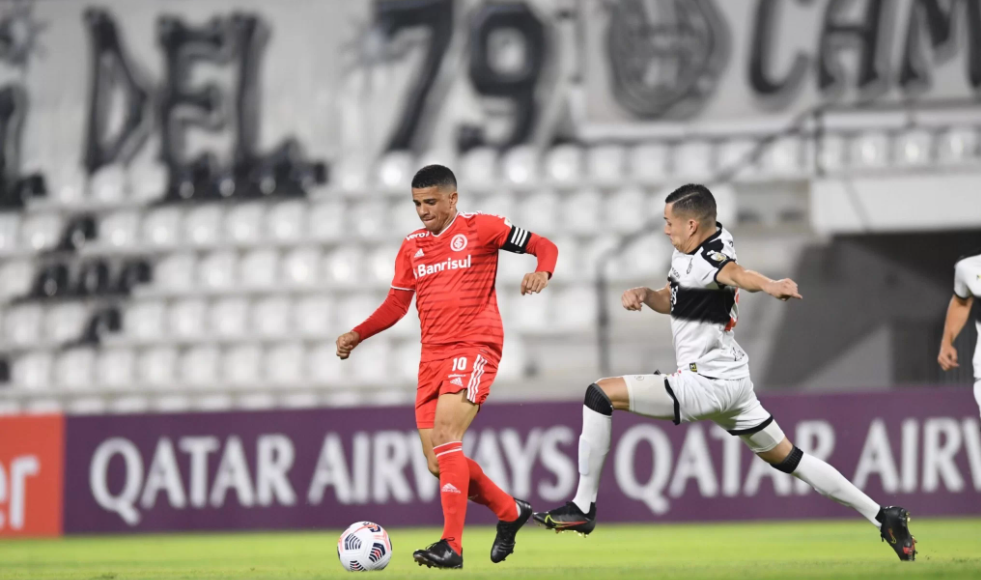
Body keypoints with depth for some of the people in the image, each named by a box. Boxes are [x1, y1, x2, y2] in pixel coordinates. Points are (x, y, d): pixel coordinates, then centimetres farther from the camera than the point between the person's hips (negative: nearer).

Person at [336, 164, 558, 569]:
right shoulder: (411, 247, 14)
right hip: (433, 356, 7)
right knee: (438, 464, 4)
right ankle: (509, 511, 27)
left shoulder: (480, 229, -1)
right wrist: (357, 335, 5)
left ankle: (452, 546, -28)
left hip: (474, 347, -7)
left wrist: (541, 273, -21)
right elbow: (396, 305, 19)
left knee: (445, 435, -25)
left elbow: (543, 246, 1)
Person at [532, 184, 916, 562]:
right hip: (733, 381, 10)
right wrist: (644, 295, -1)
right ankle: (883, 518, 20)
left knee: (601, 394, -13)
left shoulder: (706, 260, -22)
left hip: (707, 385, -10)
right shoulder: (686, 252, 7)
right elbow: (669, 301, 21)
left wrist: (770, 286, -69)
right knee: (787, 458, 19)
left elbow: (736, 274, -46)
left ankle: (582, 508, -10)